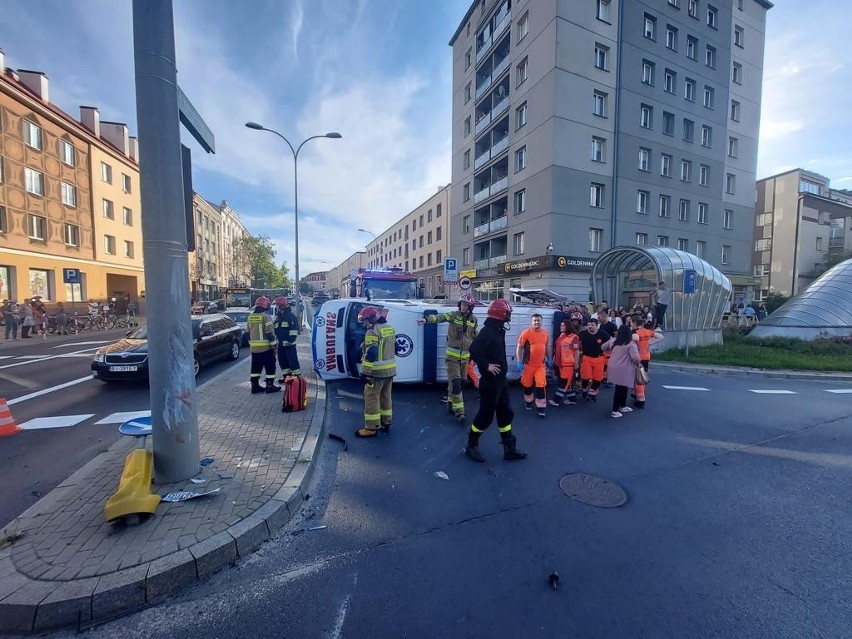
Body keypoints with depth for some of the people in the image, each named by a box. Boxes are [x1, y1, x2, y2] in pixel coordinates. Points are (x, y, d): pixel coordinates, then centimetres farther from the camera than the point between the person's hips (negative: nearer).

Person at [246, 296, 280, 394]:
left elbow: (249, 333, 16)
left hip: (254, 348, 7)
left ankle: (255, 386, 18)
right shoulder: (266, 316, -14)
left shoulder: (250, 317, 9)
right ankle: (270, 386, 6)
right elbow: (270, 333, -16)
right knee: (270, 367, 3)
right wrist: (274, 346, -10)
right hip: (266, 348, -7)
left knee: (256, 367, 13)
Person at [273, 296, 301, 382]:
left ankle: (297, 376, 0)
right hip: (280, 344, 9)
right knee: (282, 361, 14)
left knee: (293, 361, -7)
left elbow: (294, 330, -15)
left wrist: (290, 340, -20)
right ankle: (286, 376, 25)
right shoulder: (277, 317, 16)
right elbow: (275, 330, 23)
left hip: (289, 344, -9)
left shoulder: (291, 316, -10)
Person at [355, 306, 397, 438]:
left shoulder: (373, 331, -17)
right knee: (386, 397, 18)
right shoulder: (390, 328, 10)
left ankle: (371, 428, 8)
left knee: (371, 399, 1)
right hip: (390, 370, 9)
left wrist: (365, 372, -18)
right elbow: (394, 349, 18)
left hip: (376, 372, -9)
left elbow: (370, 354, -22)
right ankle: (385, 423, 28)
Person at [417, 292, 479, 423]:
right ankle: (459, 412, -1)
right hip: (452, 355, -5)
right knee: (455, 383, -7)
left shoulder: (473, 319, 4)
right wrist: (427, 319, -48)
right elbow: (440, 317, -29)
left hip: (465, 356, 5)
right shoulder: (453, 315, -9)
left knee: (462, 382, 14)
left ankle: (451, 403, 35)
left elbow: (474, 338, 14)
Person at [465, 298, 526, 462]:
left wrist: (502, 368, 15)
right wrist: (486, 366, -25)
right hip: (490, 382, -10)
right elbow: (474, 350, -33)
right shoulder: (487, 331, -21)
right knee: (486, 414, 1)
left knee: (506, 413, 15)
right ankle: (471, 446, 19)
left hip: (500, 381, 10)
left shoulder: (498, 331, 10)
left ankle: (509, 448, 26)